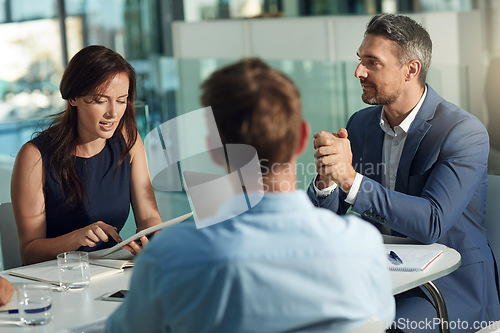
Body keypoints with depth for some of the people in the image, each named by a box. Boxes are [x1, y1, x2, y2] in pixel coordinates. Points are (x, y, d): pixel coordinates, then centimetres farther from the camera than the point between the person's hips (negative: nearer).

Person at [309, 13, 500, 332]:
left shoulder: (466, 132, -16)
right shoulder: (360, 124, 4)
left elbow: (432, 222, -28)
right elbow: (325, 213, 4)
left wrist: (351, 179, -35)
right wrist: (326, 179, -21)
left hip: (451, 284, -5)